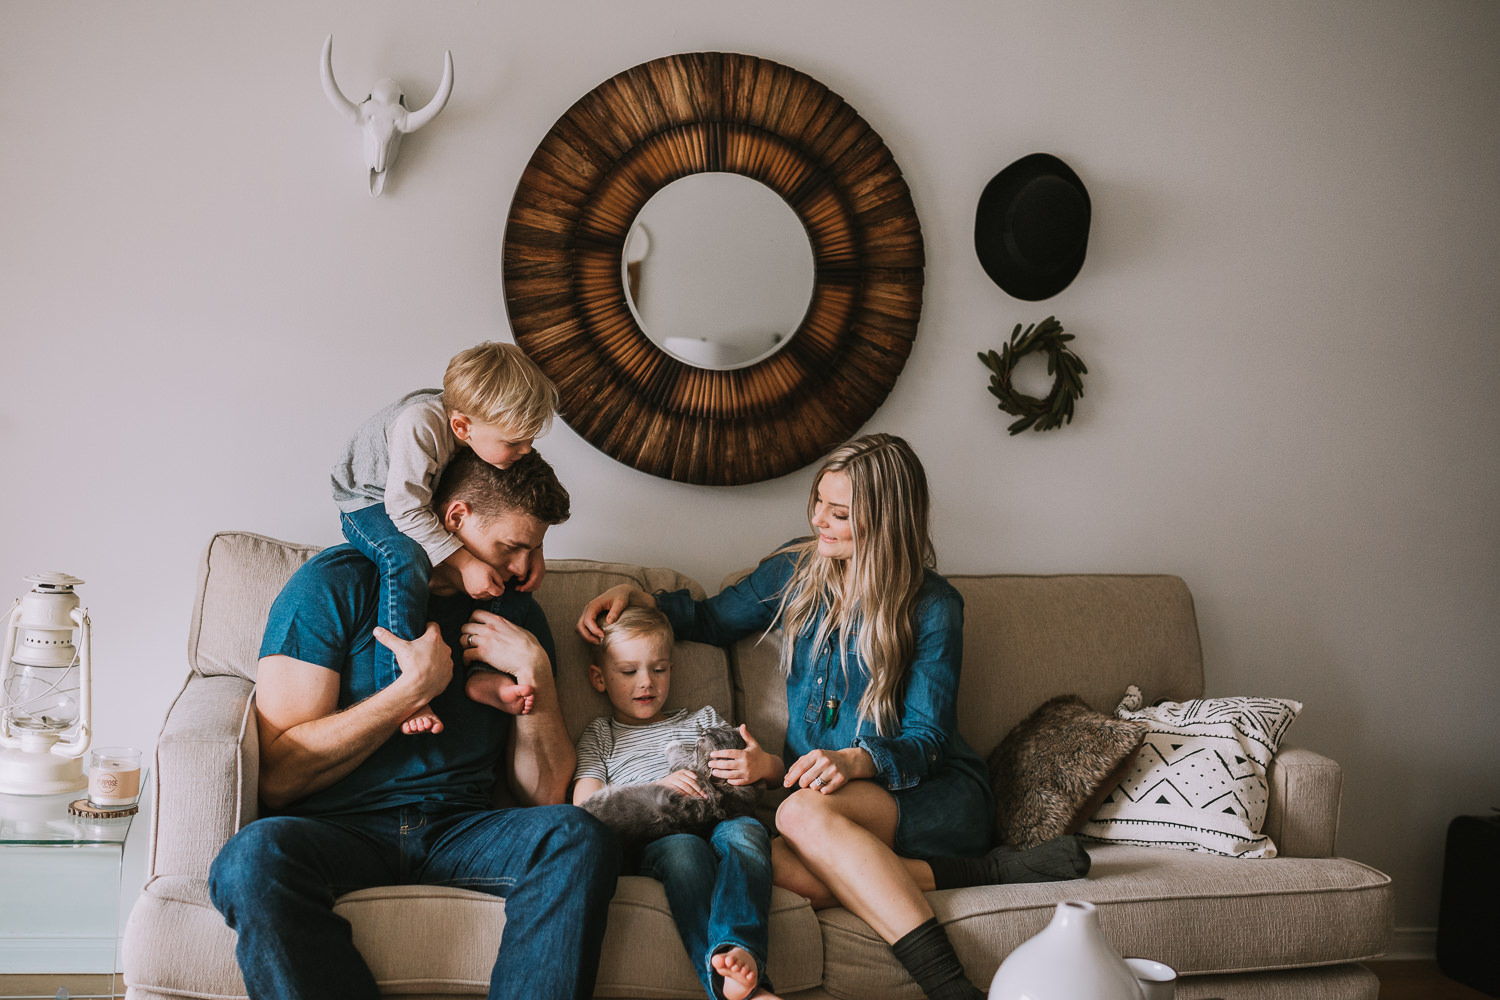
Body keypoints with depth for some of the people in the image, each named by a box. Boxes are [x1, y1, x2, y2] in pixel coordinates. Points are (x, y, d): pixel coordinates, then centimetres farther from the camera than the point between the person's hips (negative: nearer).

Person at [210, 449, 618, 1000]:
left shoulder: (517, 613, 14)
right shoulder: (336, 583, 1)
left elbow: (545, 793, 11)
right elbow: (277, 778, -9)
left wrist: (535, 671, -1)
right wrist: (417, 686, -10)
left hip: (459, 829, 3)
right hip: (338, 827, -3)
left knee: (579, 837, -28)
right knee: (257, 855, -37)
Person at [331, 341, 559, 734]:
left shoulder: (490, 427, -17)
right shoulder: (420, 425, -39)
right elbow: (407, 509, -38)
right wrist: (463, 562, -39)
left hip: (431, 500, 7)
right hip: (369, 503, -7)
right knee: (407, 559, -36)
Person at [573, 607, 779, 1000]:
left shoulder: (701, 720, 33)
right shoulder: (599, 736, 27)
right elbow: (586, 805, 8)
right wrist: (659, 788, -7)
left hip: (717, 820, 2)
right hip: (650, 838, -2)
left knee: (744, 830, -35)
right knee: (684, 849, -39)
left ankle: (737, 950, -57)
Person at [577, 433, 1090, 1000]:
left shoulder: (933, 608, -5)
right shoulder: (797, 568, 10)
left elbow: (925, 740, -8)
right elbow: (714, 619, 26)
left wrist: (855, 761, -29)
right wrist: (638, 597, 9)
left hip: (931, 790, -4)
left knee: (804, 813, -38)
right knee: (784, 865, -34)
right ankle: (983, 873, -28)